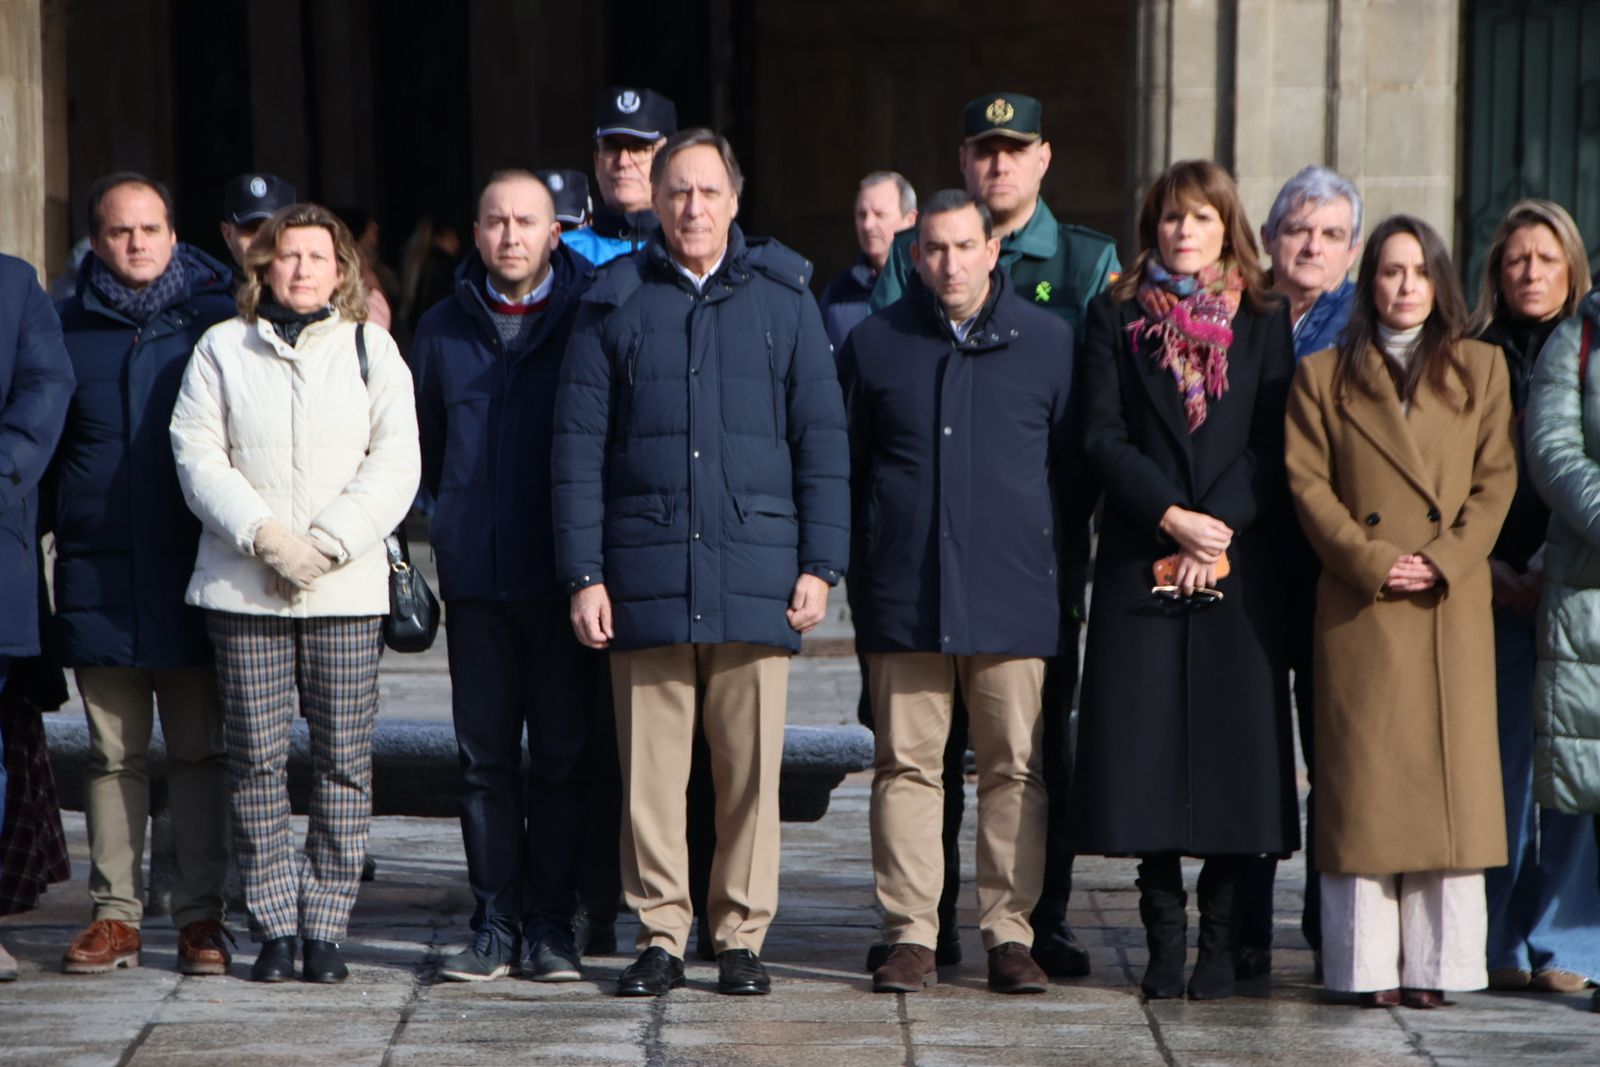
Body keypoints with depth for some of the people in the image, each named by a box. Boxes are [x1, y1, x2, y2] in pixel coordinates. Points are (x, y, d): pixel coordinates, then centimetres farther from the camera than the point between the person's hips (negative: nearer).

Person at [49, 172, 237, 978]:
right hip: (97, 575, 2)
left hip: (192, 576, -2)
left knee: (200, 751, 2)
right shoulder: (69, 328, 9)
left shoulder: (215, 322, 3)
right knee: (112, 753, 5)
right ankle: (114, 915, 9)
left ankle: (201, 917, 6)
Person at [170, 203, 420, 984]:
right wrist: (263, 534, -11)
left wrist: (328, 544, -10)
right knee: (256, 759, -2)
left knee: (343, 760, -3)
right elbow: (197, 453, 2)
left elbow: (395, 464, 2)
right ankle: (274, 926, 5)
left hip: (348, 589, 0)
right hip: (242, 589, 0)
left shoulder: (372, 350, 10)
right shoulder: (222, 349, 10)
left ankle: (326, 925, 3)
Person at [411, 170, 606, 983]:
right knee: (486, 757, 4)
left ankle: (549, 924, 6)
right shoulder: (444, 331, 10)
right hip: (476, 577, 3)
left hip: (563, 577, -3)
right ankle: (494, 923, 9)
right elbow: (421, 449, 22)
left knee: (562, 757, 0)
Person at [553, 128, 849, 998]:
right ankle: (659, 935, 9)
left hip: (755, 575, 0)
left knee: (752, 766, 1)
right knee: (650, 765, 1)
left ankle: (741, 936, 9)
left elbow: (822, 438, 8)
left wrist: (820, 564, 1)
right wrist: (583, 574, -1)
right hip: (646, 577, 0)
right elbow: (577, 447, 6)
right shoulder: (614, 304, 7)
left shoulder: (783, 298, 9)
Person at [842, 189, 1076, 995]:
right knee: (906, 767, 1)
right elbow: (846, 469, 14)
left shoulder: (1047, 342, 7)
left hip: (1013, 597, 0)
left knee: (1015, 770, 0)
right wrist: (858, 571, 9)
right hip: (904, 597, 0)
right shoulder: (875, 343, 8)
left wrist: (1064, 574, 9)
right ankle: (910, 936, 5)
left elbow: (1072, 466, 12)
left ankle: (1009, 934, 6)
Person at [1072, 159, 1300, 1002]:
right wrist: (1173, 518, -11)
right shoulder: (1116, 319, 9)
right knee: (1145, 745, -4)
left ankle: (1221, 939, 4)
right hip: (1141, 566, 0)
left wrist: (1220, 531, -10)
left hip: (1241, 565, 0)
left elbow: (1273, 449, 3)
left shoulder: (1265, 324, 10)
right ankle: (1164, 934, 5)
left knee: (1232, 745, -3)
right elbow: (1102, 438, 0)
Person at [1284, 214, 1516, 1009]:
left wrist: (1444, 558, -9)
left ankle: (1435, 962, 5)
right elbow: (1307, 482, 1)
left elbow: (1497, 479, 6)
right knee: (1364, 784, -2)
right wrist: (1370, 561, -12)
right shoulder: (1323, 376, 9)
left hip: (1455, 607, 1)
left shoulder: (1481, 370, 12)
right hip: (1360, 609, -1)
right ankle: (1368, 963, 1)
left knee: (1451, 775, 0)